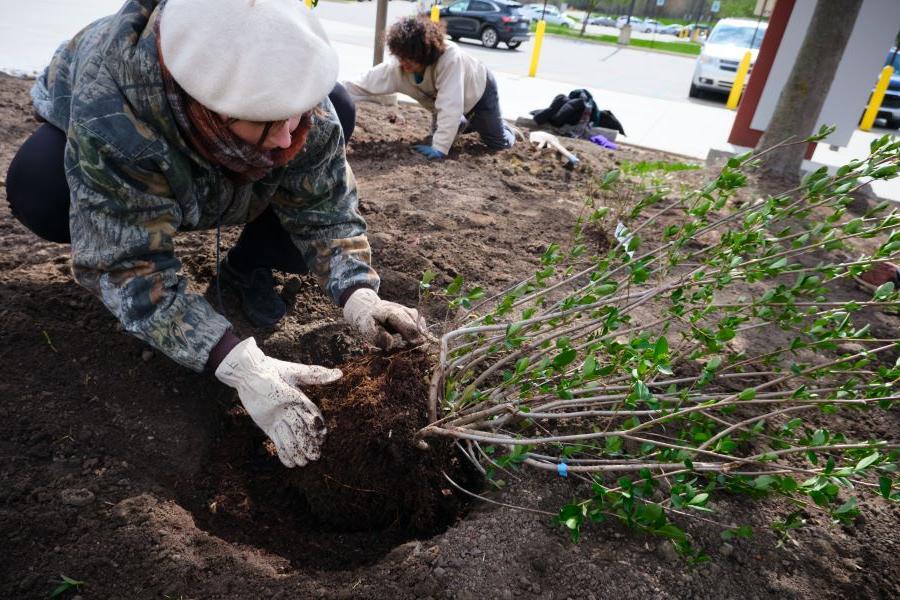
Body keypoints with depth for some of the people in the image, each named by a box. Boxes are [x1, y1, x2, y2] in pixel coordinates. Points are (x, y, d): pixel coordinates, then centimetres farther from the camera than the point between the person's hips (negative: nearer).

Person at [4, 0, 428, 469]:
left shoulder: (296, 90, -34)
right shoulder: (110, 116, -43)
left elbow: (325, 209, -28)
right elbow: (129, 265, -42)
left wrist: (358, 297, -46)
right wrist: (243, 368, -54)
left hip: (218, 183, 3)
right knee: (38, 190, -35)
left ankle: (246, 265, -2)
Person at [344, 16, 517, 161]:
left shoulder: (449, 58, -46)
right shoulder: (396, 66, -32)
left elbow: (450, 106, -50)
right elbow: (360, 86, -31)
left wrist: (439, 148, -54)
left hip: (479, 89, -4)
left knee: (499, 143, 2)